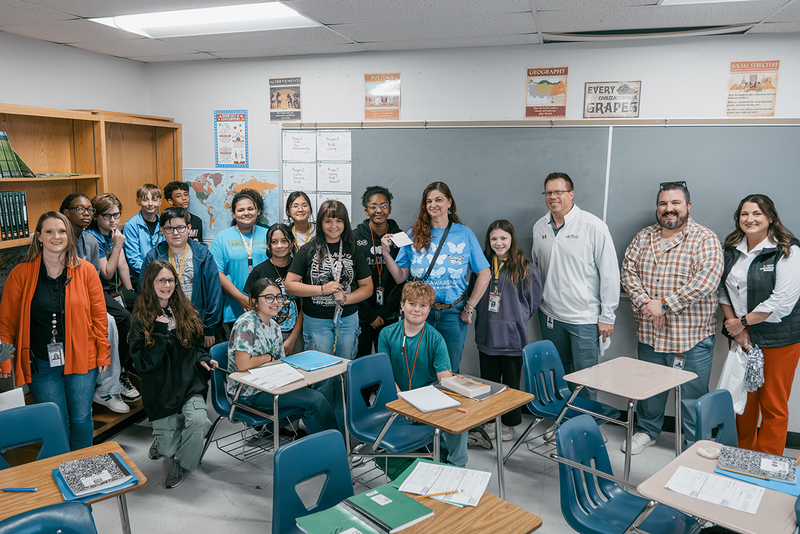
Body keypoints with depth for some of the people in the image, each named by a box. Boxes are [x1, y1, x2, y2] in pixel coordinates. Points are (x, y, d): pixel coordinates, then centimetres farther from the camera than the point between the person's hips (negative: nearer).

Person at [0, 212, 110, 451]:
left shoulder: (85, 270, -1)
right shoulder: (20, 274, -3)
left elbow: (99, 315, 3)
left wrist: (103, 353, 2)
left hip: (81, 359, 1)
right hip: (41, 364, 0)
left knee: (81, 419, 8)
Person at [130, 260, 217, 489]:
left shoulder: (187, 312, 5)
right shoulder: (141, 319, -6)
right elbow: (143, 363, -13)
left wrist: (203, 360, -4)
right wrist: (160, 332, -20)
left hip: (190, 384, 2)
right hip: (161, 389, -2)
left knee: (199, 421, -24)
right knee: (168, 448, 2)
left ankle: (181, 463, 4)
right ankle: (162, 437, 40)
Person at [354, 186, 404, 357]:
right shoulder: (355, 237, -2)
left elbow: (401, 279, 1)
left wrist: (382, 314, -6)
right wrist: (369, 316, -7)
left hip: (390, 316, 1)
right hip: (361, 316, -1)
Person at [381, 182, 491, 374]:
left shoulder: (464, 234, 0)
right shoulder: (414, 234, 3)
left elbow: (484, 274, 3)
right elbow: (400, 277, 4)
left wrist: (469, 307, -1)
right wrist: (386, 252, -8)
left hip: (452, 313, 0)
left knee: (449, 371, 8)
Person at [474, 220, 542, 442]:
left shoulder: (524, 267, -7)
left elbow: (534, 298, 1)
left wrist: (517, 317, 2)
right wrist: (483, 314, 10)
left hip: (512, 335, -3)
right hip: (486, 333, 3)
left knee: (511, 381, 8)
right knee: (489, 380, 13)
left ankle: (509, 423, 23)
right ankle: (489, 421, 27)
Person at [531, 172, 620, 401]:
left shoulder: (593, 226, -10)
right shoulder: (540, 227, 6)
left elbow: (610, 273, -8)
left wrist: (607, 316, -9)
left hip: (585, 319, -5)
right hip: (550, 316, 5)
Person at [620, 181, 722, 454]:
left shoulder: (705, 239, -7)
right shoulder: (643, 237, 8)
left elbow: (706, 280, -19)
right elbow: (628, 271, 2)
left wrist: (664, 305, -20)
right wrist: (644, 303, -14)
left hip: (692, 335, -4)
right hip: (650, 332, 4)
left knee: (692, 395, 6)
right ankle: (646, 430, 40)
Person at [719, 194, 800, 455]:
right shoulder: (730, 250, 6)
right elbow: (723, 290, 8)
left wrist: (742, 322, -13)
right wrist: (734, 325, -4)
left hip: (779, 339, -5)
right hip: (741, 337, 5)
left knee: (773, 405, 5)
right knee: (744, 399, 15)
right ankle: (742, 456, 31)